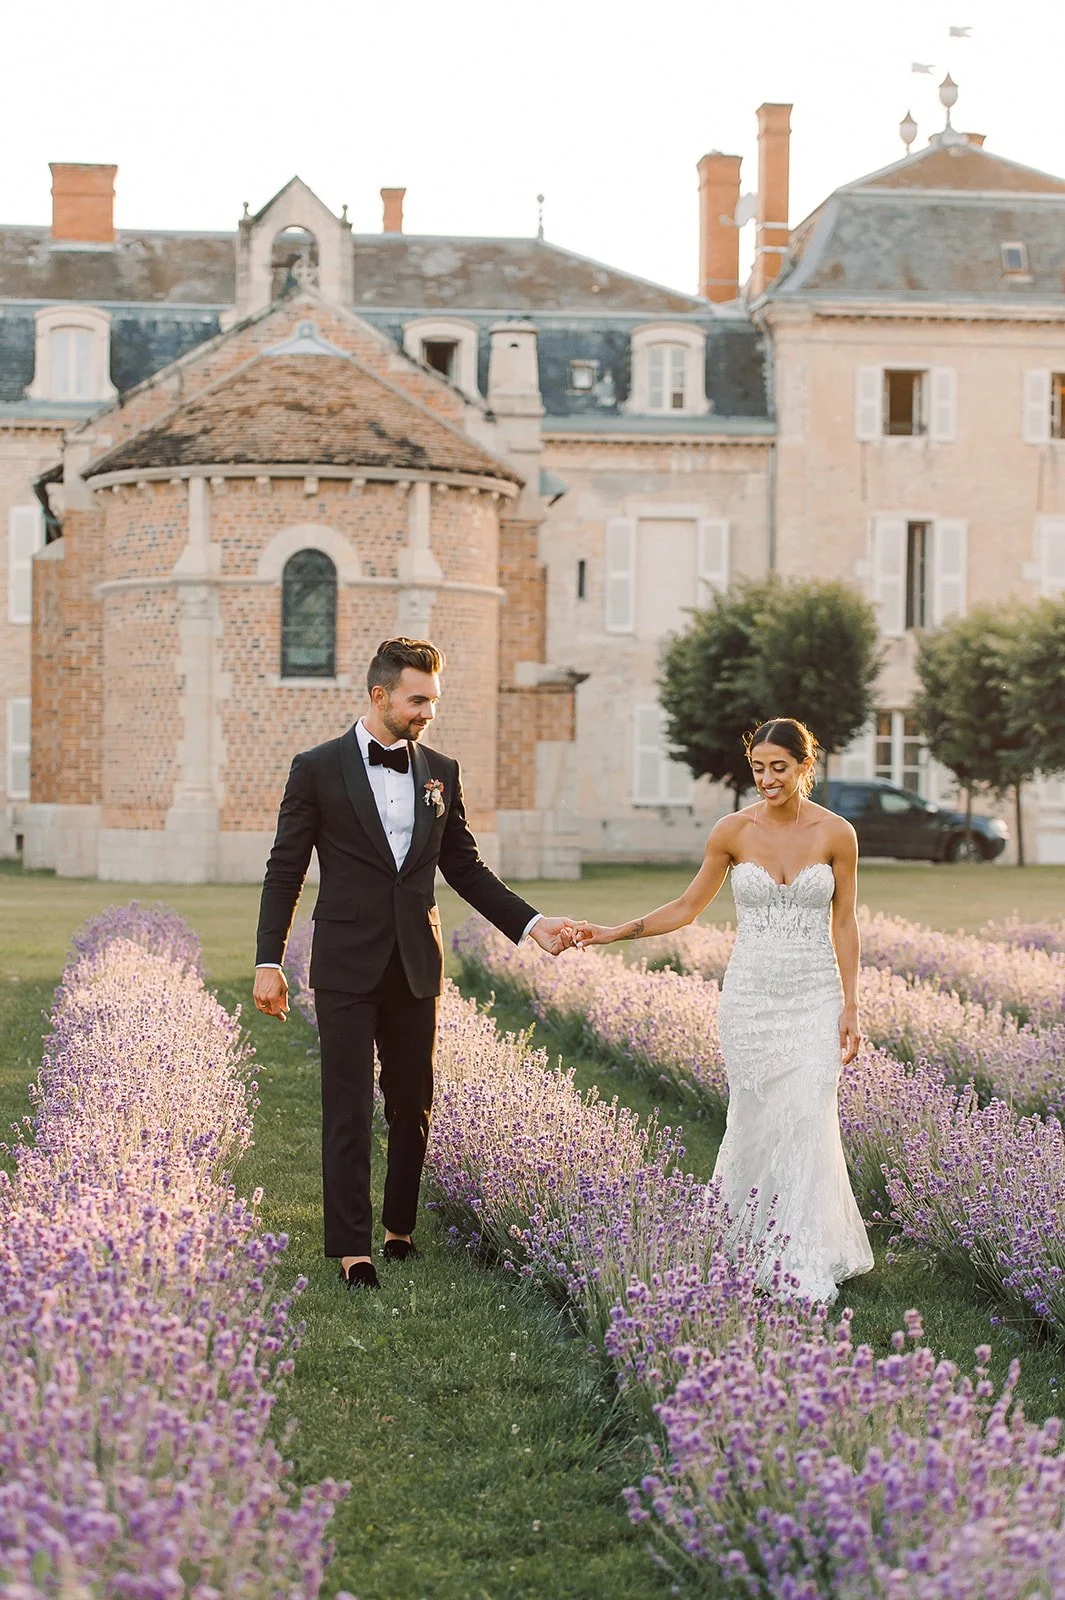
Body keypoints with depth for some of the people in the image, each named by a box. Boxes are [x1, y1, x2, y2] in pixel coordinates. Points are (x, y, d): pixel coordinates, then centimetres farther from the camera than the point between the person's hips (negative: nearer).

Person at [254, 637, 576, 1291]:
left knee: (414, 1103, 11)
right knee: (349, 1110, -2)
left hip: (416, 965, 4)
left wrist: (532, 923, 2)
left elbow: (467, 868, 13)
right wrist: (269, 962, -6)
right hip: (347, 966, -4)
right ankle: (354, 1250, 2)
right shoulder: (319, 769, -3)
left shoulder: (441, 772, 8)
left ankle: (400, 1226, 26)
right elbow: (285, 870, -1)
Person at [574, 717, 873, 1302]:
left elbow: (843, 924, 3)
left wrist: (850, 1008, 0)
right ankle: (742, 1228, 33)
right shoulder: (733, 831, -2)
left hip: (815, 999, -1)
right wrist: (614, 933, -2)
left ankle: (807, 1271, 0)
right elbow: (687, 907, 6)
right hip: (750, 996, 1)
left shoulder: (836, 834, -3)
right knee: (757, 1120, 5)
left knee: (807, 1125, -8)